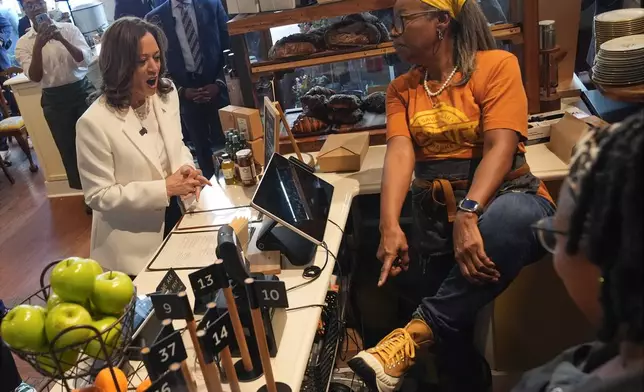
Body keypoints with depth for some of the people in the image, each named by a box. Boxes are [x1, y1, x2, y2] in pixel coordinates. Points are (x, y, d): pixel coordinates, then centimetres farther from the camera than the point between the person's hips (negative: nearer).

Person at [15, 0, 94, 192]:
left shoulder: (68, 28, -2)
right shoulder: (23, 43, 0)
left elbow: (86, 60, -12)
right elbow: (35, 77, -10)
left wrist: (62, 39, -26)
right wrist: (37, 46, -23)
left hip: (83, 91, -1)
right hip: (54, 100, 1)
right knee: (68, 149, 9)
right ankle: (79, 190, 23)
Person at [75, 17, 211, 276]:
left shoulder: (167, 93, -3)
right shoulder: (94, 123, -23)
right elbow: (99, 196, -19)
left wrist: (186, 168, -12)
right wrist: (164, 188, -24)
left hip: (175, 218, 6)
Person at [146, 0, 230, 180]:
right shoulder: (155, 18, -1)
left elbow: (229, 47, 2)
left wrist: (219, 83, -8)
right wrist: (181, 91, -8)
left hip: (218, 88, 0)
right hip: (186, 95, 0)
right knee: (202, 148, 11)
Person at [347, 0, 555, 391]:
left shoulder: (496, 65, -3)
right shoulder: (401, 89, 10)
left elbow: (500, 147, -15)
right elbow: (400, 153, -6)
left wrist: (468, 213, -31)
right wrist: (390, 227, -23)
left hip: (503, 201, -3)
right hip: (437, 216, 4)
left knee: (509, 218, -38)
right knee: (451, 332, -7)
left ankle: (416, 334, -31)